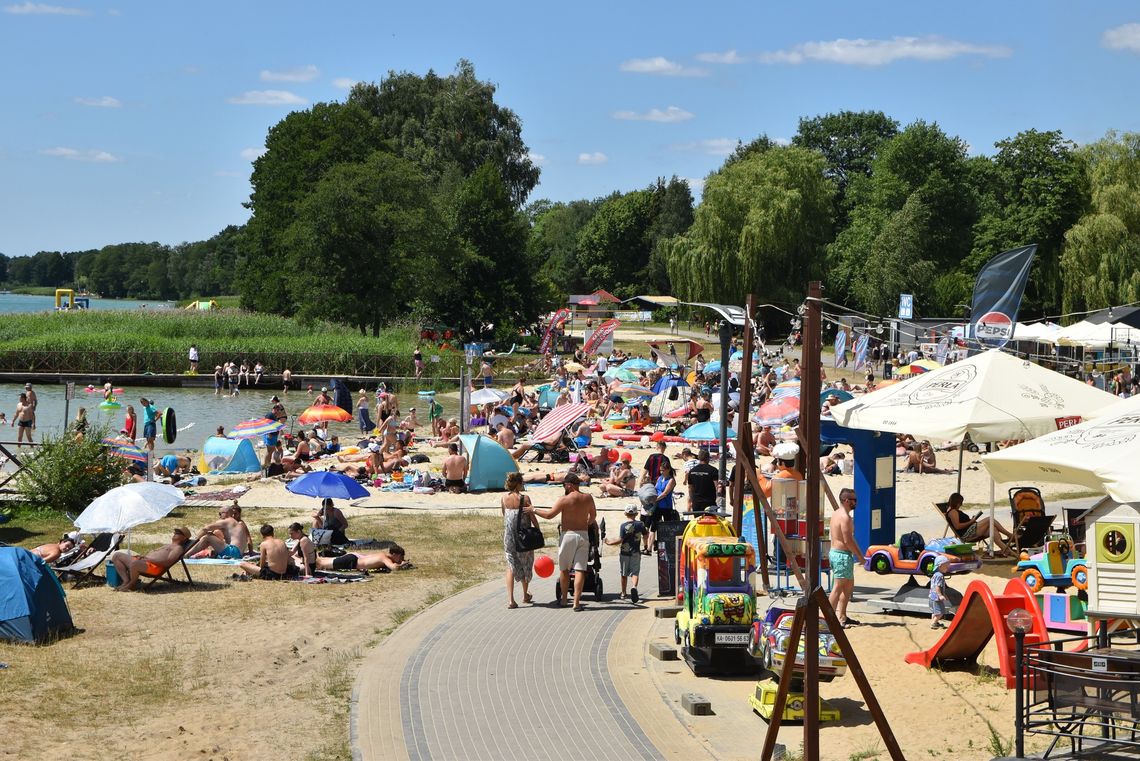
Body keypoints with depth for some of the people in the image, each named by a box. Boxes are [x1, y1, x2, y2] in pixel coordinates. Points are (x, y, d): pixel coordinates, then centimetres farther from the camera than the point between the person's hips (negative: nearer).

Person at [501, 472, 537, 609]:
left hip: (508, 535, 3)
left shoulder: (504, 498, -2)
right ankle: (525, 595, 34)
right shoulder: (524, 498, -14)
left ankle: (510, 599, -6)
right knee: (525, 564, 18)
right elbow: (532, 518, -9)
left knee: (511, 566, 7)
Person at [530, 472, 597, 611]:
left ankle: (563, 599, 21)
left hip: (568, 535, -3)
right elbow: (593, 516, 19)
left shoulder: (564, 499, -10)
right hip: (584, 535, 3)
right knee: (580, 569, -1)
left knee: (564, 569, 12)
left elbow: (549, 515, -8)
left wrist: (534, 510, 6)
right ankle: (576, 602, -7)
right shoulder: (588, 498, 4)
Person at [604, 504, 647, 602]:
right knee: (635, 573, -2)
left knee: (624, 574, 13)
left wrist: (609, 542, -3)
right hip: (636, 553, 1)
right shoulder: (640, 524, -2)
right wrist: (647, 531, 35)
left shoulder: (624, 526, -12)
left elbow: (620, 540, -17)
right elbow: (645, 536, 12)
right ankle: (634, 587, -32)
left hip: (624, 553, -1)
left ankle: (623, 594, 24)